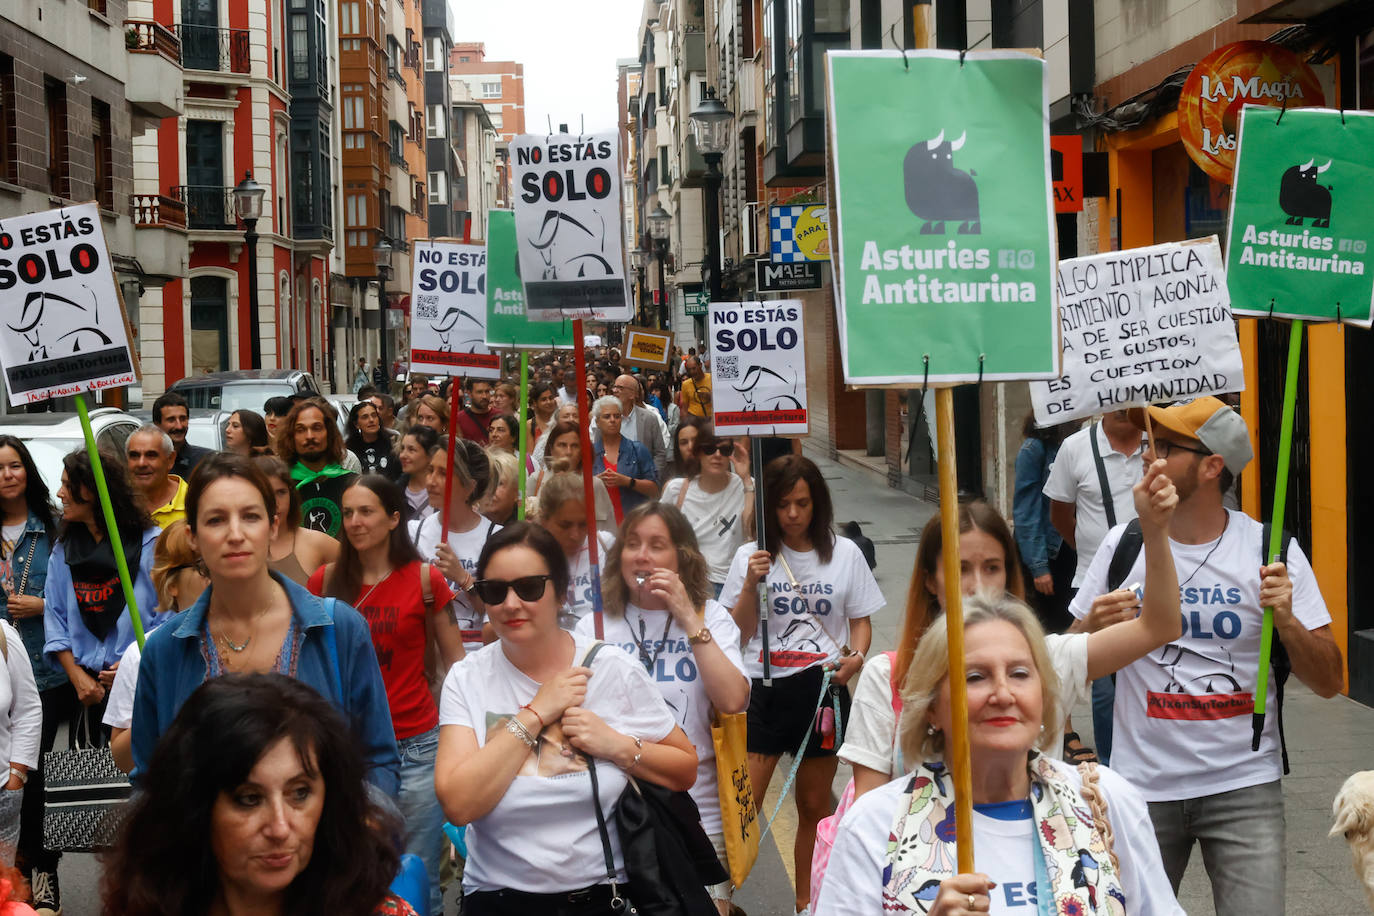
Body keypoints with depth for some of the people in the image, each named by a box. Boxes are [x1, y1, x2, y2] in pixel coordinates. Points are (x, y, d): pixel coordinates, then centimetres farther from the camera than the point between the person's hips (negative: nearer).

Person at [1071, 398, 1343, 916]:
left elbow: (1329, 683, -2)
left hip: (1245, 787, -1)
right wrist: (1093, 627, -12)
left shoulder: (1272, 552, -4)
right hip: (1142, 785, 2)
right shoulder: (1123, 545, 1)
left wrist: (1286, 620, -19)